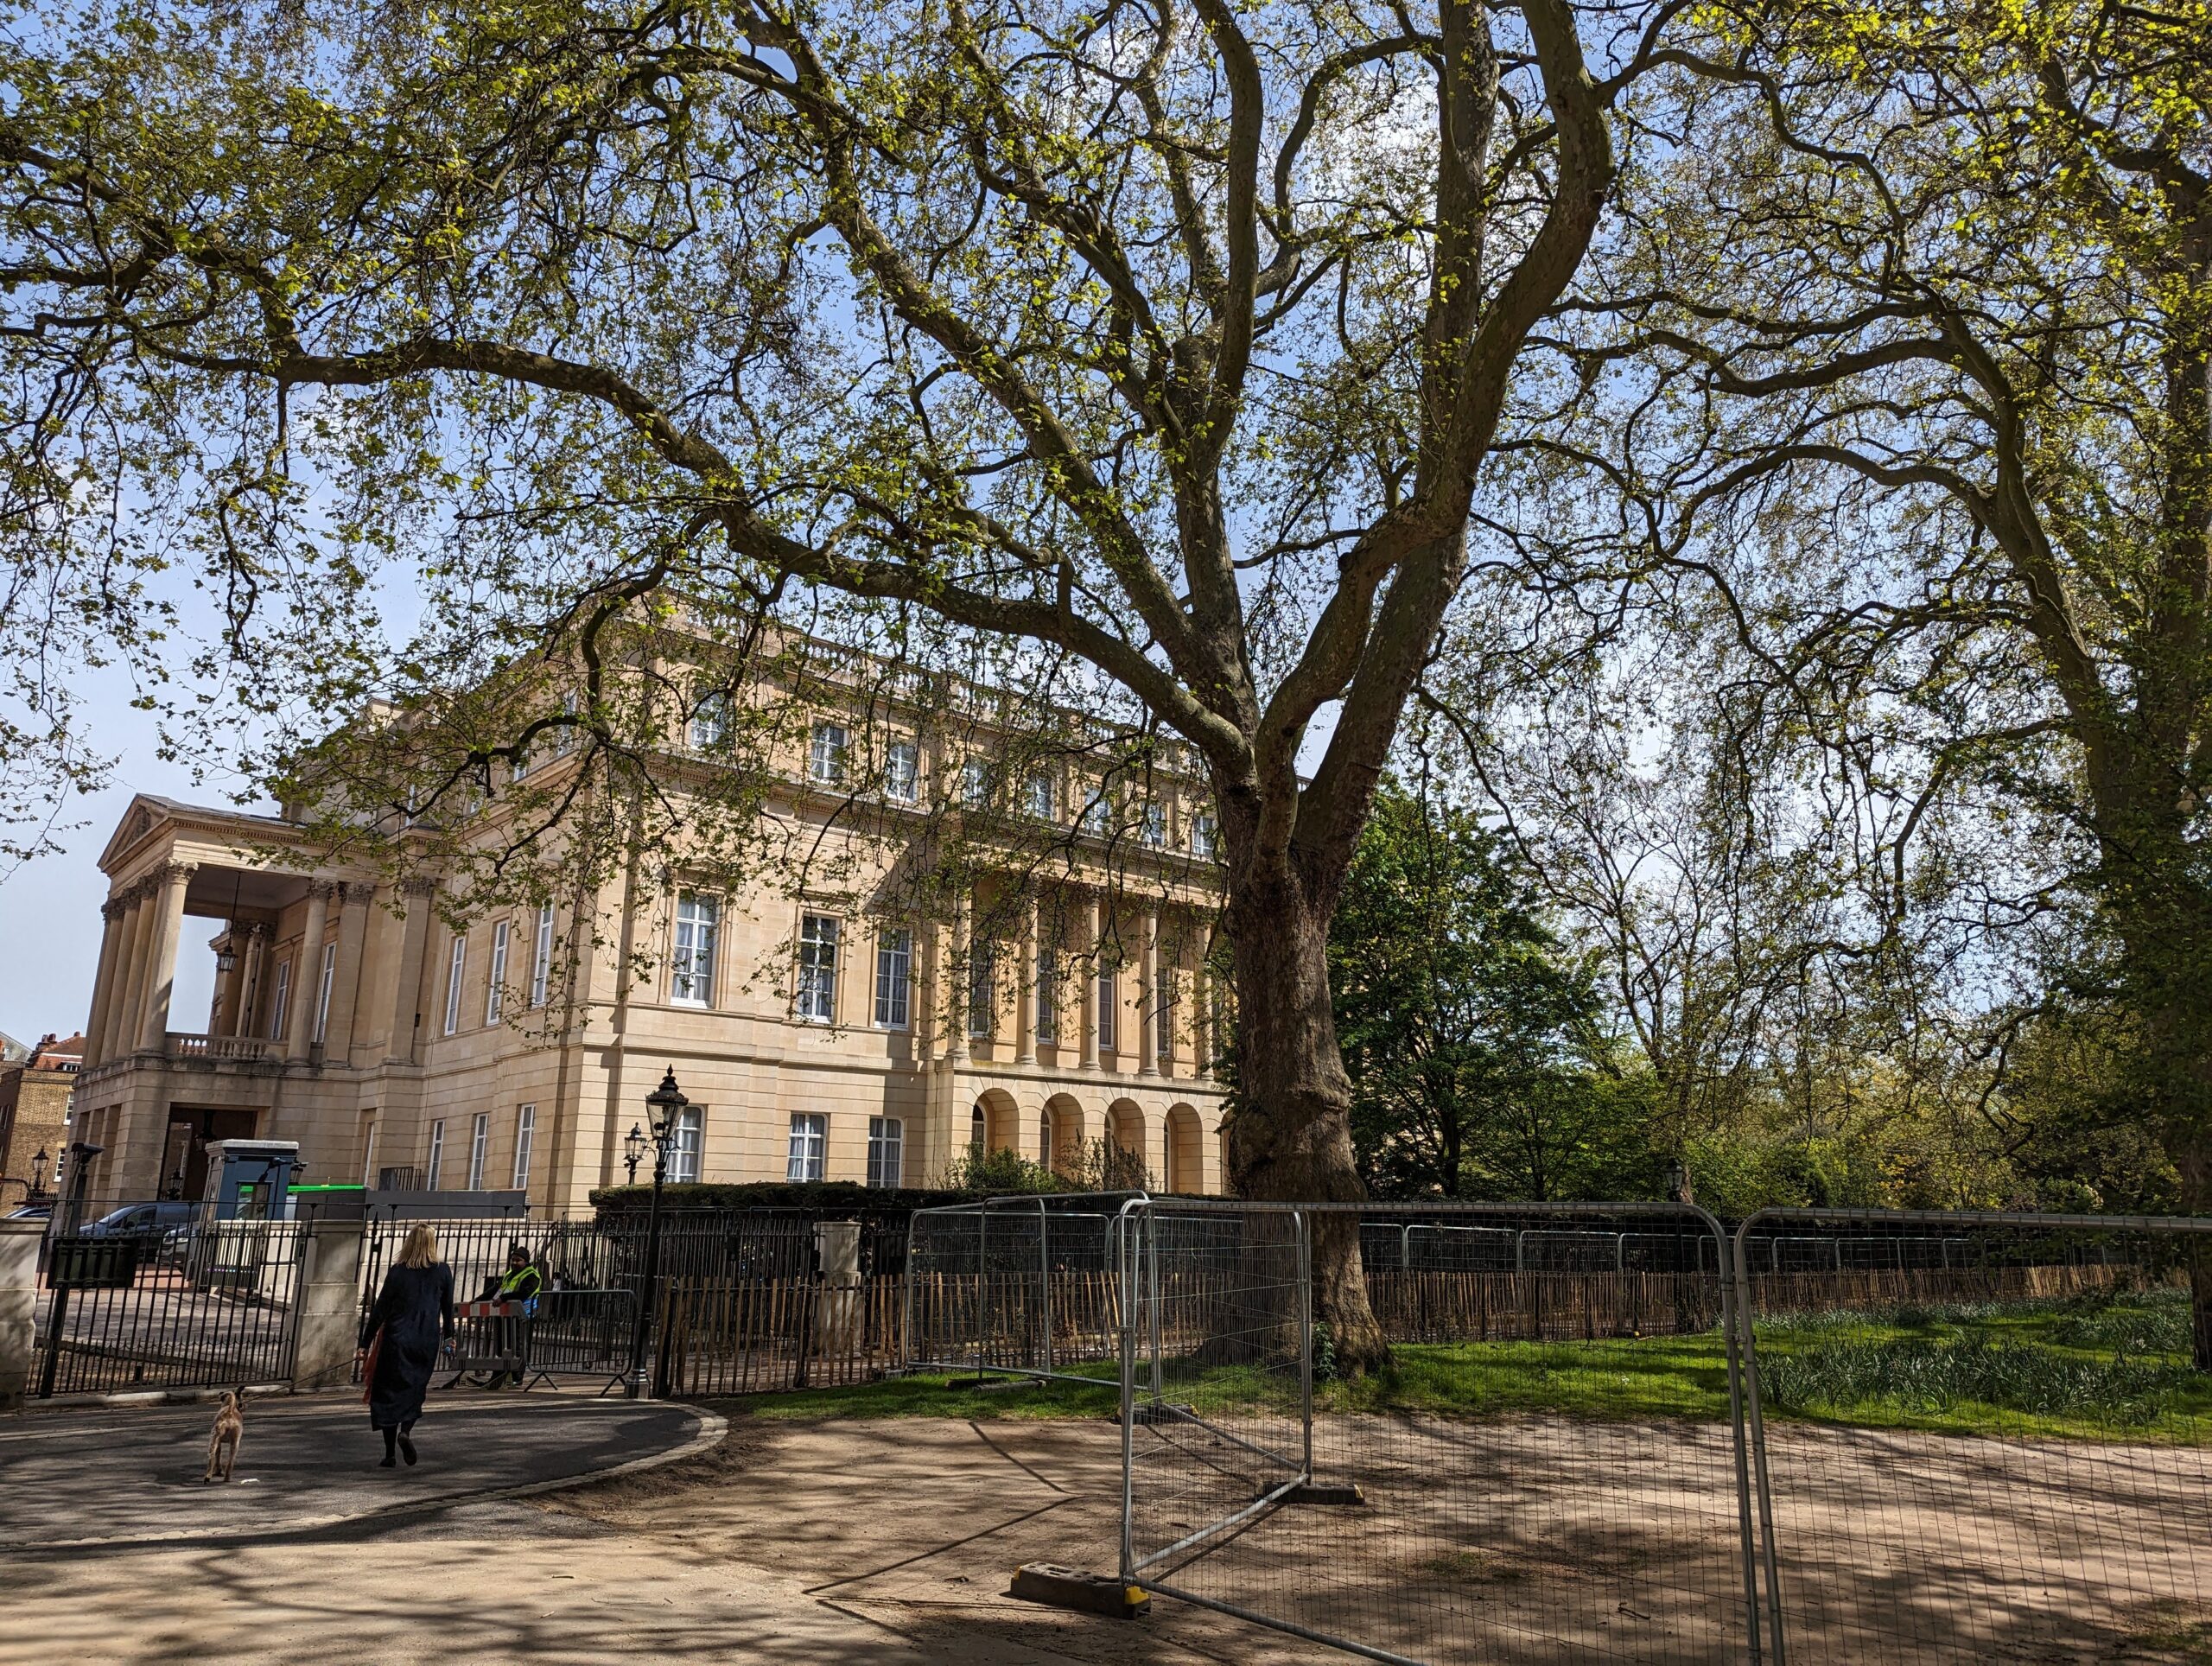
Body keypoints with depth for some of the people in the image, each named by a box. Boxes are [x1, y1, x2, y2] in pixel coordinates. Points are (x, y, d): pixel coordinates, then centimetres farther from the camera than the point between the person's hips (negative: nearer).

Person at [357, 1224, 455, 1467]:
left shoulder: (397, 1273, -4)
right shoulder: (443, 1272, 0)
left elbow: (380, 1310, -3)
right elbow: (448, 1308, 7)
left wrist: (366, 1343, 4)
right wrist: (449, 1335, 20)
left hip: (396, 1340, -1)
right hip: (427, 1343, 1)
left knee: (389, 1392, 8)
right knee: (415, 1389, 16)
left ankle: (389, 1454, 6)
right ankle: (405, 1430, -11)